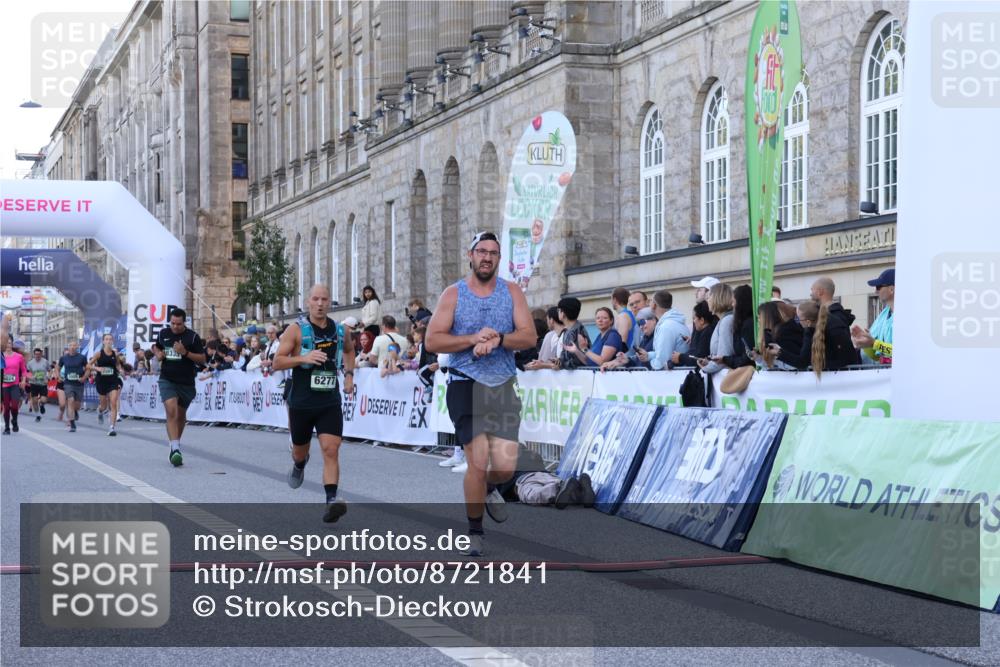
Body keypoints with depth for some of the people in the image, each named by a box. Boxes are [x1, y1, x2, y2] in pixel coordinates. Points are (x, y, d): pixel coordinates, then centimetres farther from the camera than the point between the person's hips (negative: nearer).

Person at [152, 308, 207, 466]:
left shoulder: (192, 337, -5)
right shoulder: (163, 333, 4)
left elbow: (203, 359, -6)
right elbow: (156, 346, 24)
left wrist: (186, 353, -19)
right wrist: (158, 354, 2)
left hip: (186, 382, 0)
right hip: (167, 380, 0)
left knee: (181, 415, 15)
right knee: (171, 411, -19)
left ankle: (176, 444, 38)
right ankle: (175, 449, -26)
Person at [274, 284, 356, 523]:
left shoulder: (339, 330, 5)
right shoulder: (296, 329, -7)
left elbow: (349, 350, 28)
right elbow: (277, 362, -10)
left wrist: (349, 373, 13)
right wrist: (303, 358, -25)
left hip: (330, 402, 1)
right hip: (301, 402, -1)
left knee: (331, 449, -15)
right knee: (300, 449, 17)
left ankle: (331, 500, -23)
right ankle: (299, 466, 53)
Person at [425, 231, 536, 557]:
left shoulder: (512, 292, 7)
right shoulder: (453, 294, 3)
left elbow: (529, 336, -3)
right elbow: (433, 340, -5)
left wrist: (498, 339, -20)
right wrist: (473, 339, -16)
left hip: (503, 386, 2)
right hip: (466, 385, -2)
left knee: (505, 466, -5)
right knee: (478, 462, -11)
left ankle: (490, 488, 33)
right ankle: (474, 533, 7)